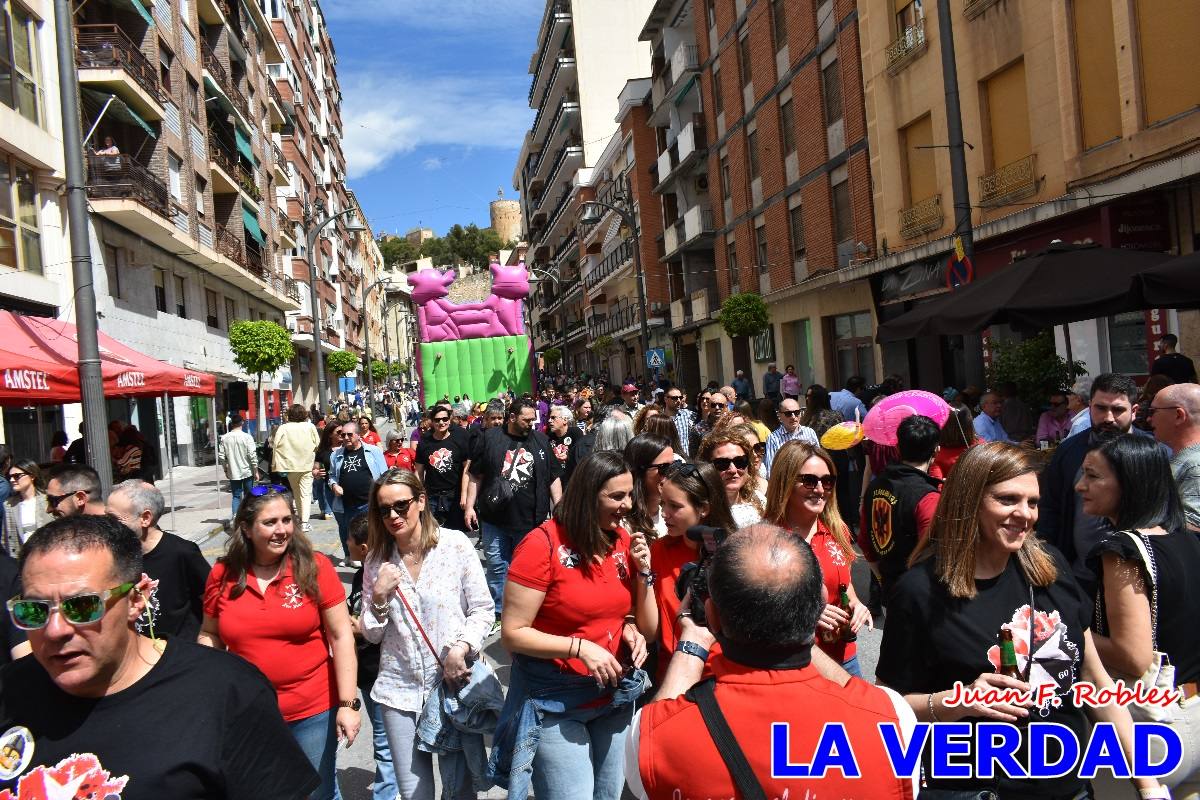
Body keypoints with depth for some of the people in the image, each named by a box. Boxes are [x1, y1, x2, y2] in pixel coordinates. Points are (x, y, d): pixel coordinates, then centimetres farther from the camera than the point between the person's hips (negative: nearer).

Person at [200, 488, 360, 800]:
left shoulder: (315, 567, -10)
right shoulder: (222, 575, -3)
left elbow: (341, 636, -8)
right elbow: (210, 636, 11)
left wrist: (348, 703, -11)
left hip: (313, 712, -2)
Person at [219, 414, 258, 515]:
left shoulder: (224, 438, -2)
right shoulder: (247, 437, -11)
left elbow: (221, 456, 0)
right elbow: (252, 455, -13)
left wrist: (226, 470, 13)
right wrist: (256, 470, -5)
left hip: (233, 473, 2)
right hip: (247, 472, -2)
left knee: (236, 496, 8)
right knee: (248, 496, 10)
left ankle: (235, 517, -6)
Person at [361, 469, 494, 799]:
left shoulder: (455, 544, -8)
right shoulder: (377, 558, 1)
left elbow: (484, 610, -4)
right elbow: (372, 634, 6)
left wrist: (460, 647, -18)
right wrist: (379, 596, -11)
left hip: (455, 683, -2)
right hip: (400, 689, 2)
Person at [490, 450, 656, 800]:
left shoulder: (625, 542, -1)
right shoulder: (542, 544, -18)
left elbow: (649, 628, 4)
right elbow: (512, 633, -16)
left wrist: (643, 571, -11)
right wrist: (580, 647, -25)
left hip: (614, 695, 6)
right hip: (555, 702, -5)